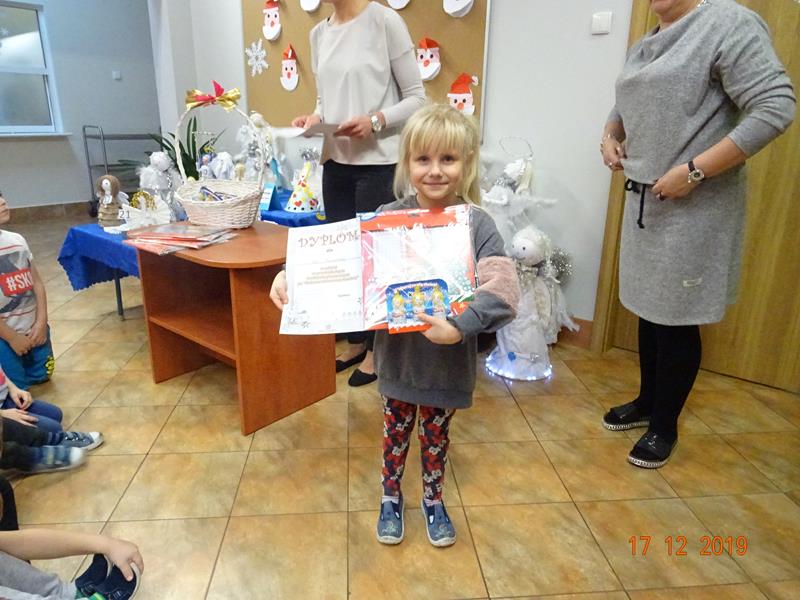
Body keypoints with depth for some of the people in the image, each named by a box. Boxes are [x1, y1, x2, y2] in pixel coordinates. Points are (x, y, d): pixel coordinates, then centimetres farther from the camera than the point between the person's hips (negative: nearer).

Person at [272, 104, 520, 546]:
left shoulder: (476, 224, -14)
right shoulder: (388, 218, -8)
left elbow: (503, 290, -24)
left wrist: (459, 327, -36)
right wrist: (290, 275, -18)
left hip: (448, 359, -1)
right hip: (397, 354, 1)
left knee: (436, 434, 21)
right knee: (396, 429, 21)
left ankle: (433, 500, 47)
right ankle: (390, 497, 47)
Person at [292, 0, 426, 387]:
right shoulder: (319, 33, 12)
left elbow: (416, 97, -5)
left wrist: (376, 120, -20)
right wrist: (316, 118, -1)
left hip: (379, 164, -6)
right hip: (335, 162, 6)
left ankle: (378, 347, 20)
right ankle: (356, 341, 28)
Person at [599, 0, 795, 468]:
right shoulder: (647, 43, 14)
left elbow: (775, 108, -18)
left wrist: (694, 171, -22)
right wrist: (611, 136, 6)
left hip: (694, 207, -7)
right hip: (644, 201, 8)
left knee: (677, 317, 2)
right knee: (649, 308, 16)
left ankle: (665, 427, 20)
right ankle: (646, 403, 34)